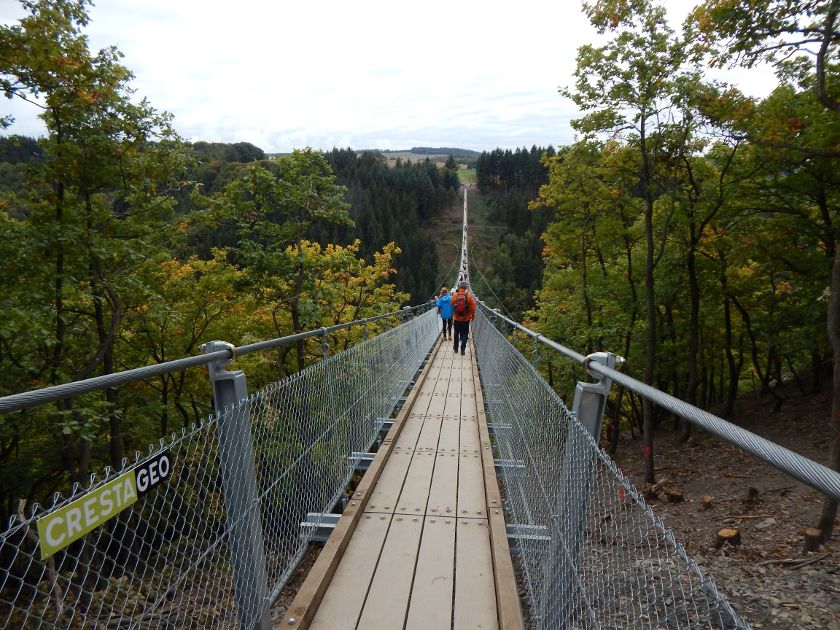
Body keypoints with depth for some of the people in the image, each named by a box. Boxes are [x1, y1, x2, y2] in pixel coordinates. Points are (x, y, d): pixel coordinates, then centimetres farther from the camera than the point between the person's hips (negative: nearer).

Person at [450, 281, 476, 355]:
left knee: (456, 334, 16)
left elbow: (452, 304, 5)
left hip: (456, 318, 1)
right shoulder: (469, 296, -13)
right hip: (466, 319, -1)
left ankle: (456, 349, 26)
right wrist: (472, 316, 8)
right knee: (464, 334, 8)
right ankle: (463, 349, 5)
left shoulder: (455, 295, -11)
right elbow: (472, 308, -6)